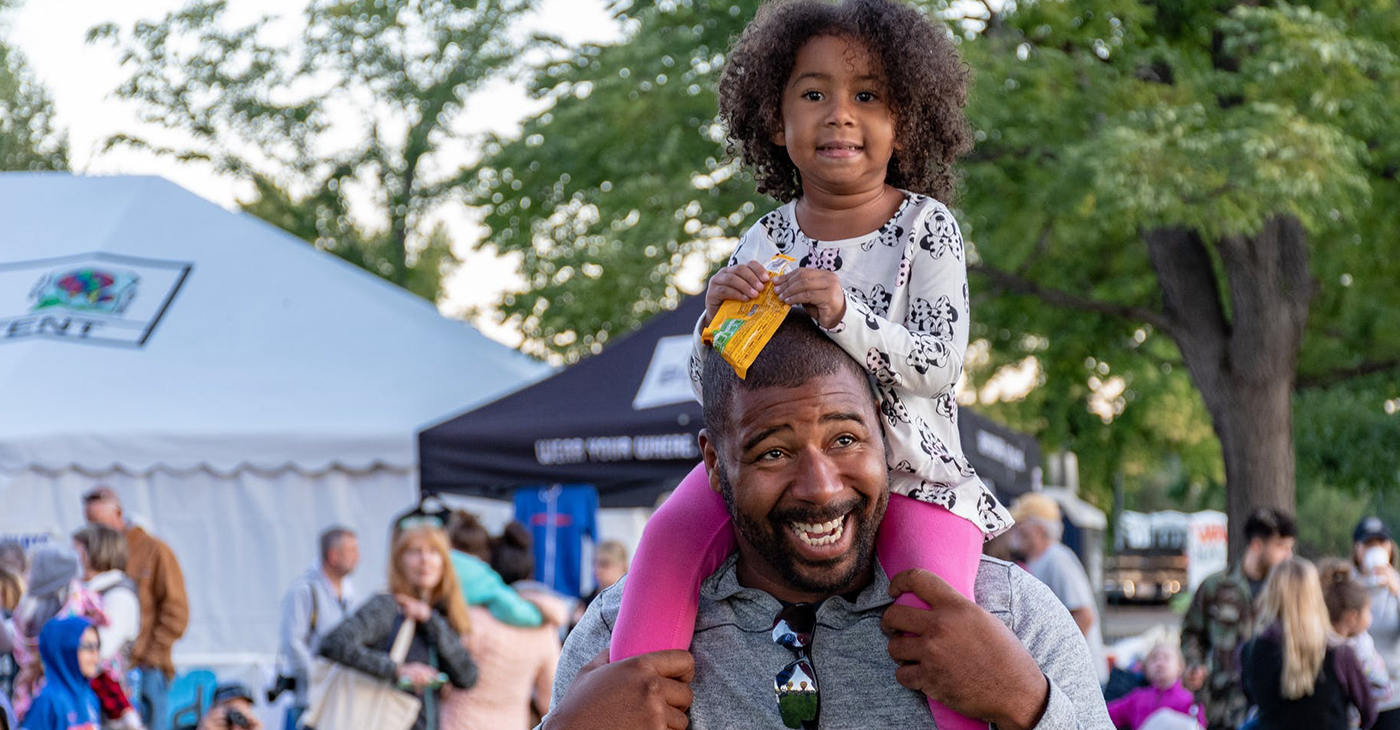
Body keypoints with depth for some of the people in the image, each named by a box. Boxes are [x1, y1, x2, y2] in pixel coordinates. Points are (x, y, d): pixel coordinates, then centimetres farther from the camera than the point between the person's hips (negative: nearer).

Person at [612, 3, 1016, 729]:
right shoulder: (764, 243, 5)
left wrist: (845, 317, -28)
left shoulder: (926, 229, -3)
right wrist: (717, 318, -14)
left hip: (907, 466, -2)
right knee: (672, 534, -22)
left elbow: (939, 366, -13)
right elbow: (711, 390, 7)